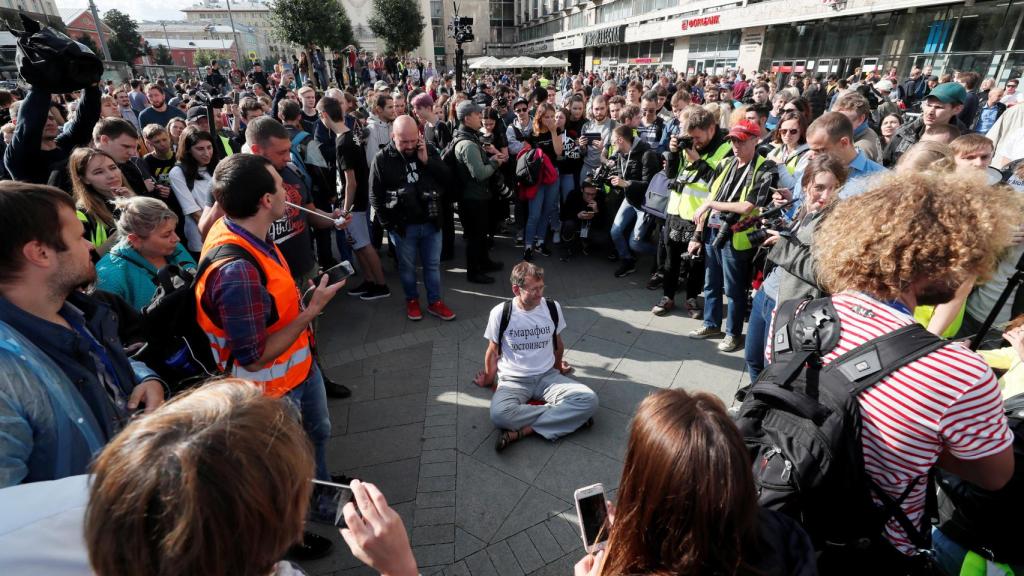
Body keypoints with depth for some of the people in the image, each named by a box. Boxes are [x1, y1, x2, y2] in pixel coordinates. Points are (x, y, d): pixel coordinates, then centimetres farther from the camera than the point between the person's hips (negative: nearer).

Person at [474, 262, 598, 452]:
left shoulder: (553, 308, -4)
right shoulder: (500, 313, -11)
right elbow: (492, 351, 5)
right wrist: (489, 378, 17)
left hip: (547, 376, 3)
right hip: (513, 380, -2)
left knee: (589, 400, -25)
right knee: (499, 413, -36)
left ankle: (522, 431, -23)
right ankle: (567, 416, -18)